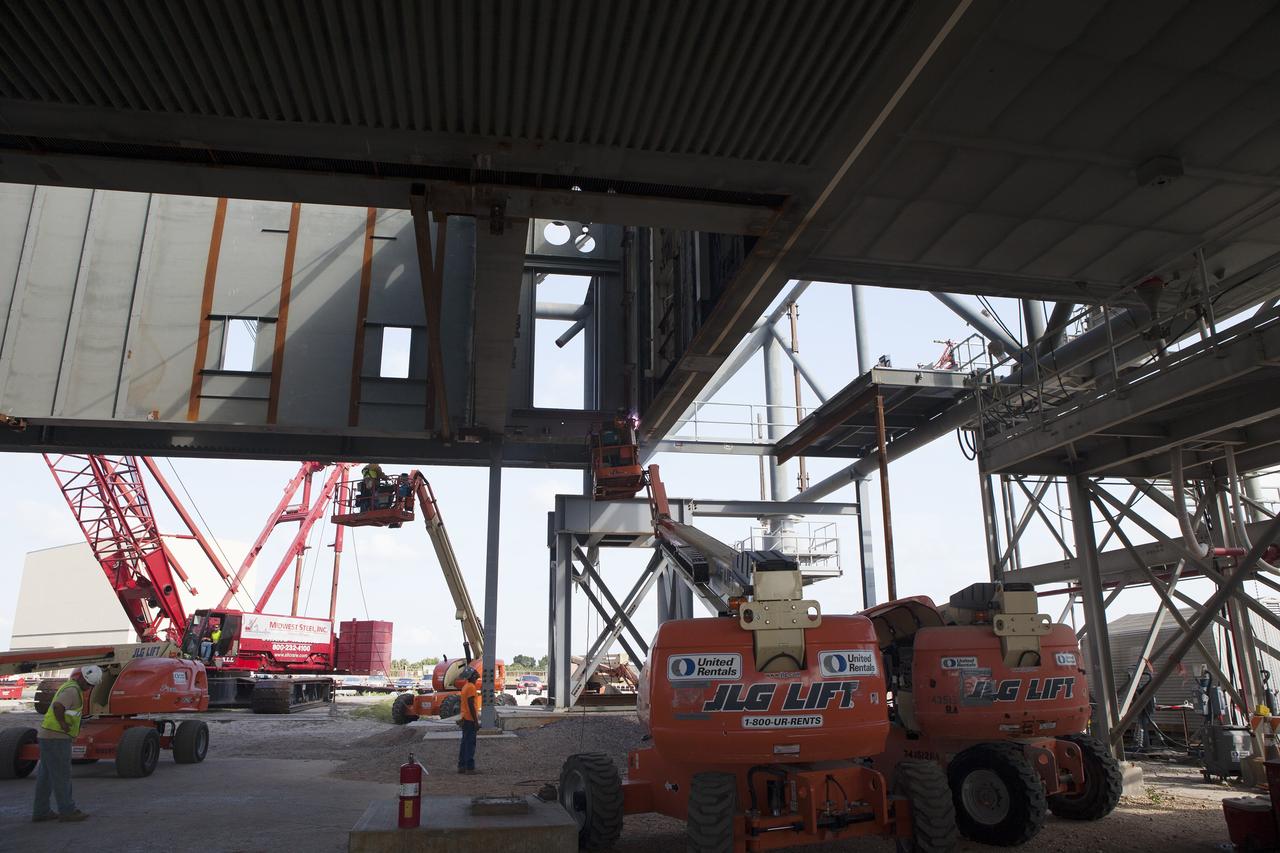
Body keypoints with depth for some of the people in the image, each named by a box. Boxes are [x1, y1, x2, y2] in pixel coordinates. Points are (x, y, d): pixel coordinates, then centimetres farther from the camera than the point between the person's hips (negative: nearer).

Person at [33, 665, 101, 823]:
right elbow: (57, 706, -35)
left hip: (48, 737, 10)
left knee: (45, 776, 13)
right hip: (56, 738, -10)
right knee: (61, 775, -4)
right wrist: (64, 725, -21)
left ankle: (41, 811, 18)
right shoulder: (72, 690, -17)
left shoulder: (69, 686, 15)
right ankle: (67, 811, 2)